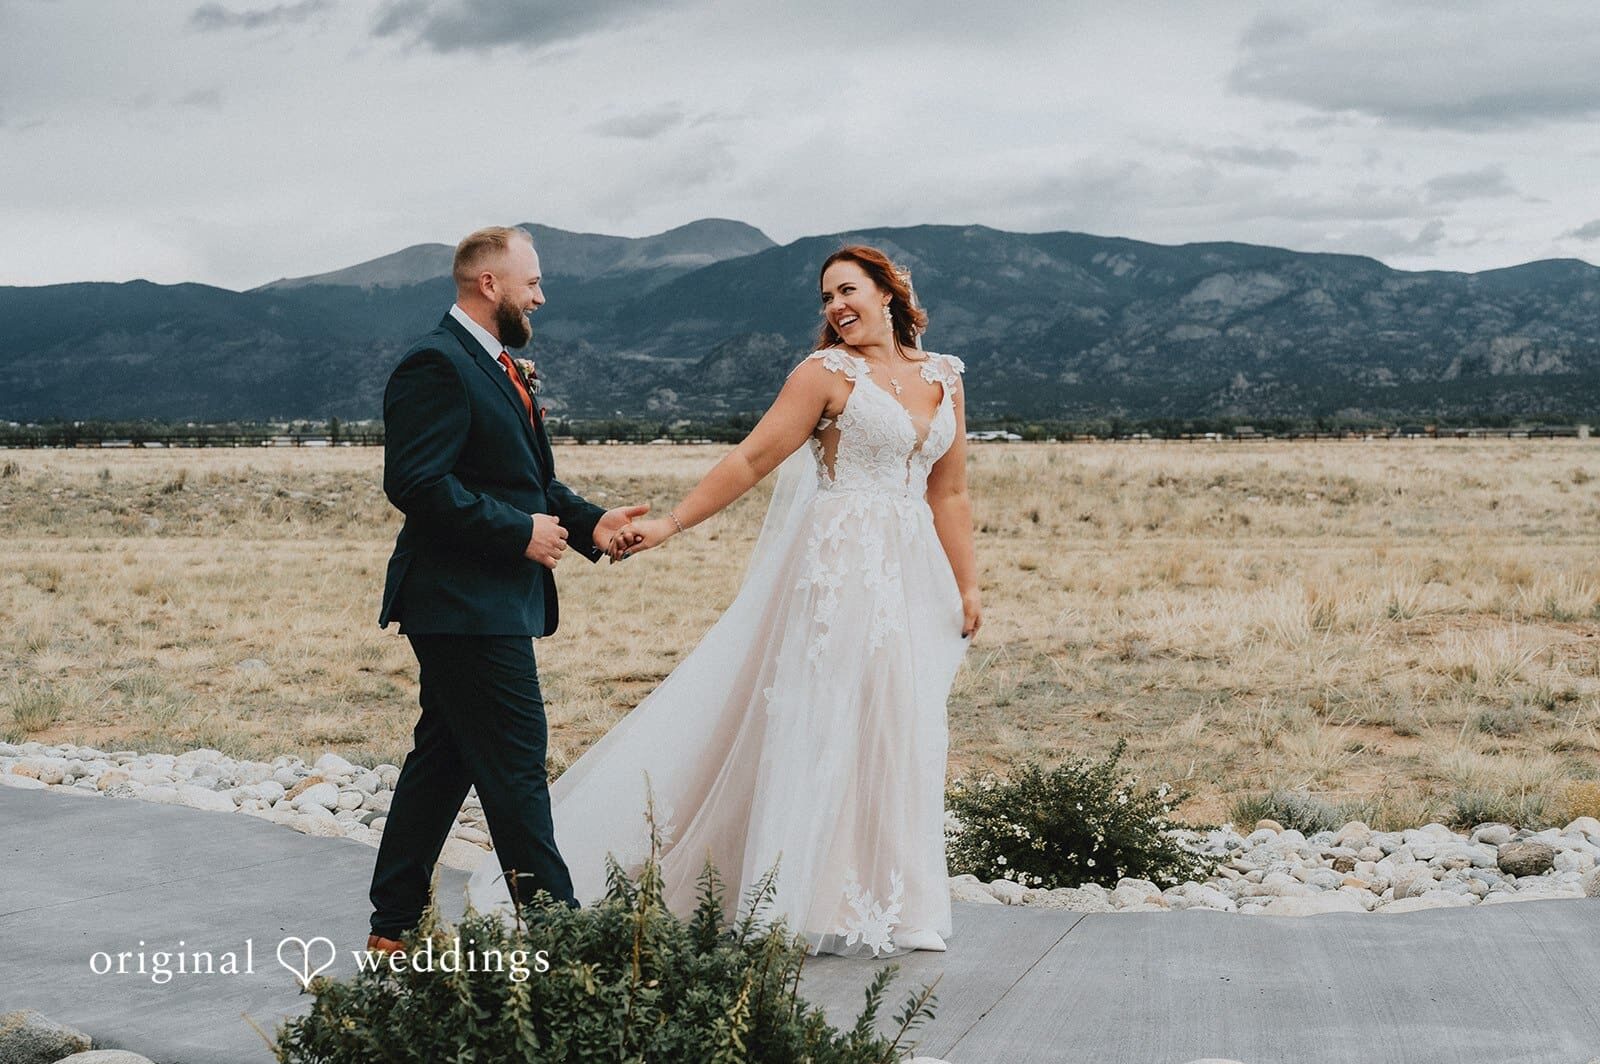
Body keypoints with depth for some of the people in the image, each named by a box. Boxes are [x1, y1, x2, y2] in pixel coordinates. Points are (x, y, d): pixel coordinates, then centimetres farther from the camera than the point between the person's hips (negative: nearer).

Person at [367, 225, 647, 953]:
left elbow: (530, 481, 22)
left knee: (442, 761, 13)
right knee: (515, 769, -6)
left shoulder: (495, 366, 18)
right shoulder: (436, 365, -15)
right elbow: (416, 483, -23)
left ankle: (394, 926, 20)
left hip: (487, 603, 11)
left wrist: (589, 523, 5)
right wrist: (520, 532, -20)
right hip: (466, 603, -11)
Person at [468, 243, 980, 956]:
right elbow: (752, 459, -6)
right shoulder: (829, 372, -2)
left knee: (897, 735, 7)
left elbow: (949, 493, 14)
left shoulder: (943, 377, 12)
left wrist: (967, 585, 10)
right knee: (819, 725, -4)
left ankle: (886, 907, 16)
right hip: (839, 569, -5)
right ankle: (794, 904, 2)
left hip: (913, 576, 5)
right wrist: (670, 524, -13)